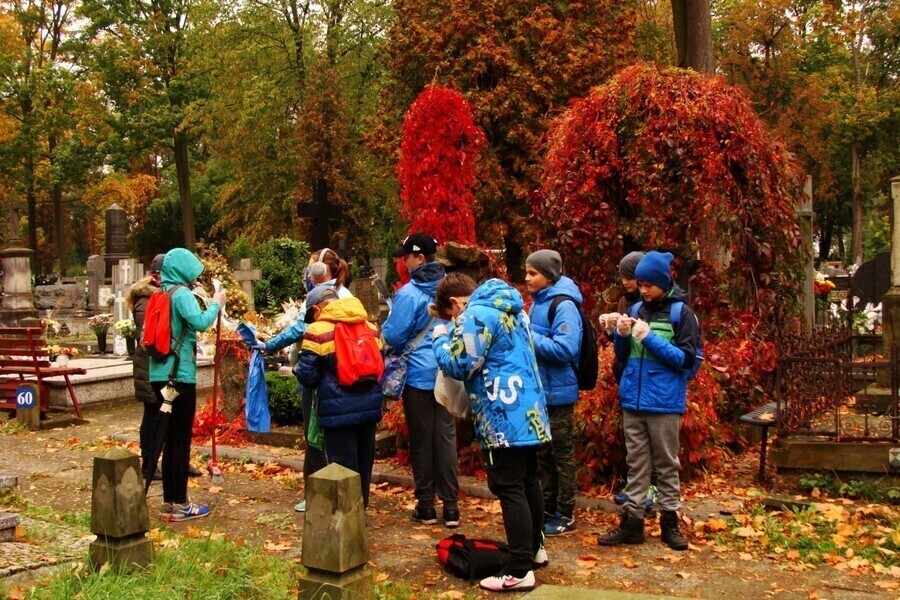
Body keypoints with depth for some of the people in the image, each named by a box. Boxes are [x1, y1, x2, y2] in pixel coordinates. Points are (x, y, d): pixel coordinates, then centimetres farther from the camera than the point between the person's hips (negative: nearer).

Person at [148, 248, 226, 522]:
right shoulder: (181, 293, -12)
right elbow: (200, 322, -28)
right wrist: (216, 304, -11)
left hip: (160, 374, 8)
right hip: (180, 374, -8)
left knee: (170, 439, 14)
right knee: (181, 441, -1)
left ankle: (169, 501, 20)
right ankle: (179, 504, 4)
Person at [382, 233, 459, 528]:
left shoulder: (409, 293, -15)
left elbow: (394, 337, -12)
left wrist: (383, 327, 8)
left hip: (418, 373, -4)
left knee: (421, 440, 6)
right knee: (446, 437, 8)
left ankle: (426, 506, 15)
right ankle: (450, 506, 10)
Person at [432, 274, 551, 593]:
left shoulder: (475, 316, -13)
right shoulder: (512, 309, 16)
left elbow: (458, 365, -14)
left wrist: (442, 338, 3)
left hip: (504, 417, -10)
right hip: (530, 411, 10)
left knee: (509, 489, -6)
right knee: (529, 480, 19)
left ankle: (520, 571, -2)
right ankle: (535, 548, 33)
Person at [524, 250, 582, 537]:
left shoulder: (563, 306, -16)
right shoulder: (538, 302, 11)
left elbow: (565, 349, -24)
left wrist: (529, 337, -21)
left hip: (558, 393, -9)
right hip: (539, 392, 9)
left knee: (562, 455, 3)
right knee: (544, 454, 16)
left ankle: (565, 516, 14)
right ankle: (547, 510, 28)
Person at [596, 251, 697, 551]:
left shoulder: (681, 312, -5)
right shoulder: (637, 309, 9)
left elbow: (686, 359, -10)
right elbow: (623, 355, 14)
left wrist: (650, 338, -17)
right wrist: (622, 334, -6)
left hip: (665, 402, -4)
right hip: (633, 400, 4)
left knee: (666, 464, 8)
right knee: (636, 463, 10)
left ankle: (670, 520, 19)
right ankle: (632, 521, 16)